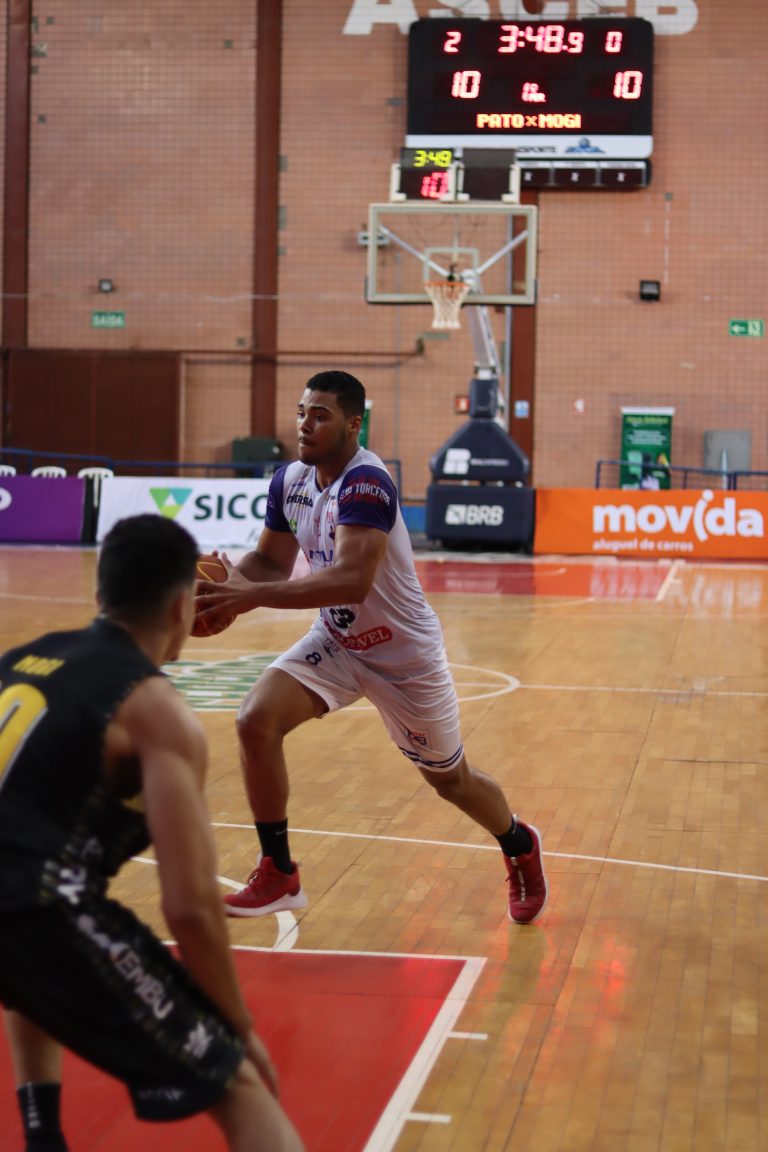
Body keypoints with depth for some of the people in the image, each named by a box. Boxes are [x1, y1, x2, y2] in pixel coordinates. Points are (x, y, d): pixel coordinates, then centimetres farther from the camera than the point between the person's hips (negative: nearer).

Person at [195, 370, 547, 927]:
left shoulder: (365, 483, -31)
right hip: (336, 641, 6)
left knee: (450, 779, 12)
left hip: (405, 654, -6)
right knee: (256, 720, -18)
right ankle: (278, 876, -4)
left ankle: (520, 846, 46)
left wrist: (253, 596, -47)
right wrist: (230, 580, -17)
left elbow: (352, 580, -43)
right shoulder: (289, 481, -7)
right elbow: (270, 561, 6)